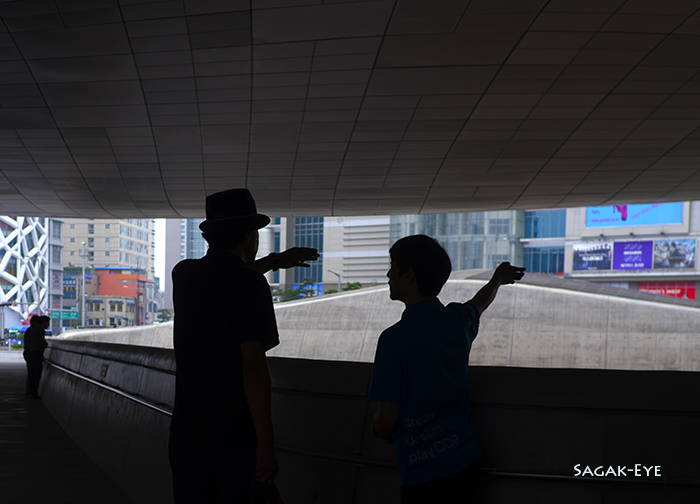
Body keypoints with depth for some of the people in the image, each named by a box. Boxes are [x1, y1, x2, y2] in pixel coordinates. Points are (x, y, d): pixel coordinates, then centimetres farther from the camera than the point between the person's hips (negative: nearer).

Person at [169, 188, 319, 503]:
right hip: (237, 438, -5)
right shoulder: (252, 285, -13)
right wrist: (267, 445, -19)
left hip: (188, 433, 5)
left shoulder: (183, 274, 6)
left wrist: (276, 260, 39)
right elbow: (253, 365, -20)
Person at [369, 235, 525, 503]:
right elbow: (481, 301, 27)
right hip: (465, 460, 6)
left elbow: (387, 421, -16)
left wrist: (379, 430, 8)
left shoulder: (395, 338, -19)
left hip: (423, 473, -6)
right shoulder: (458, 319, 0)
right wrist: (498, 278, 49)